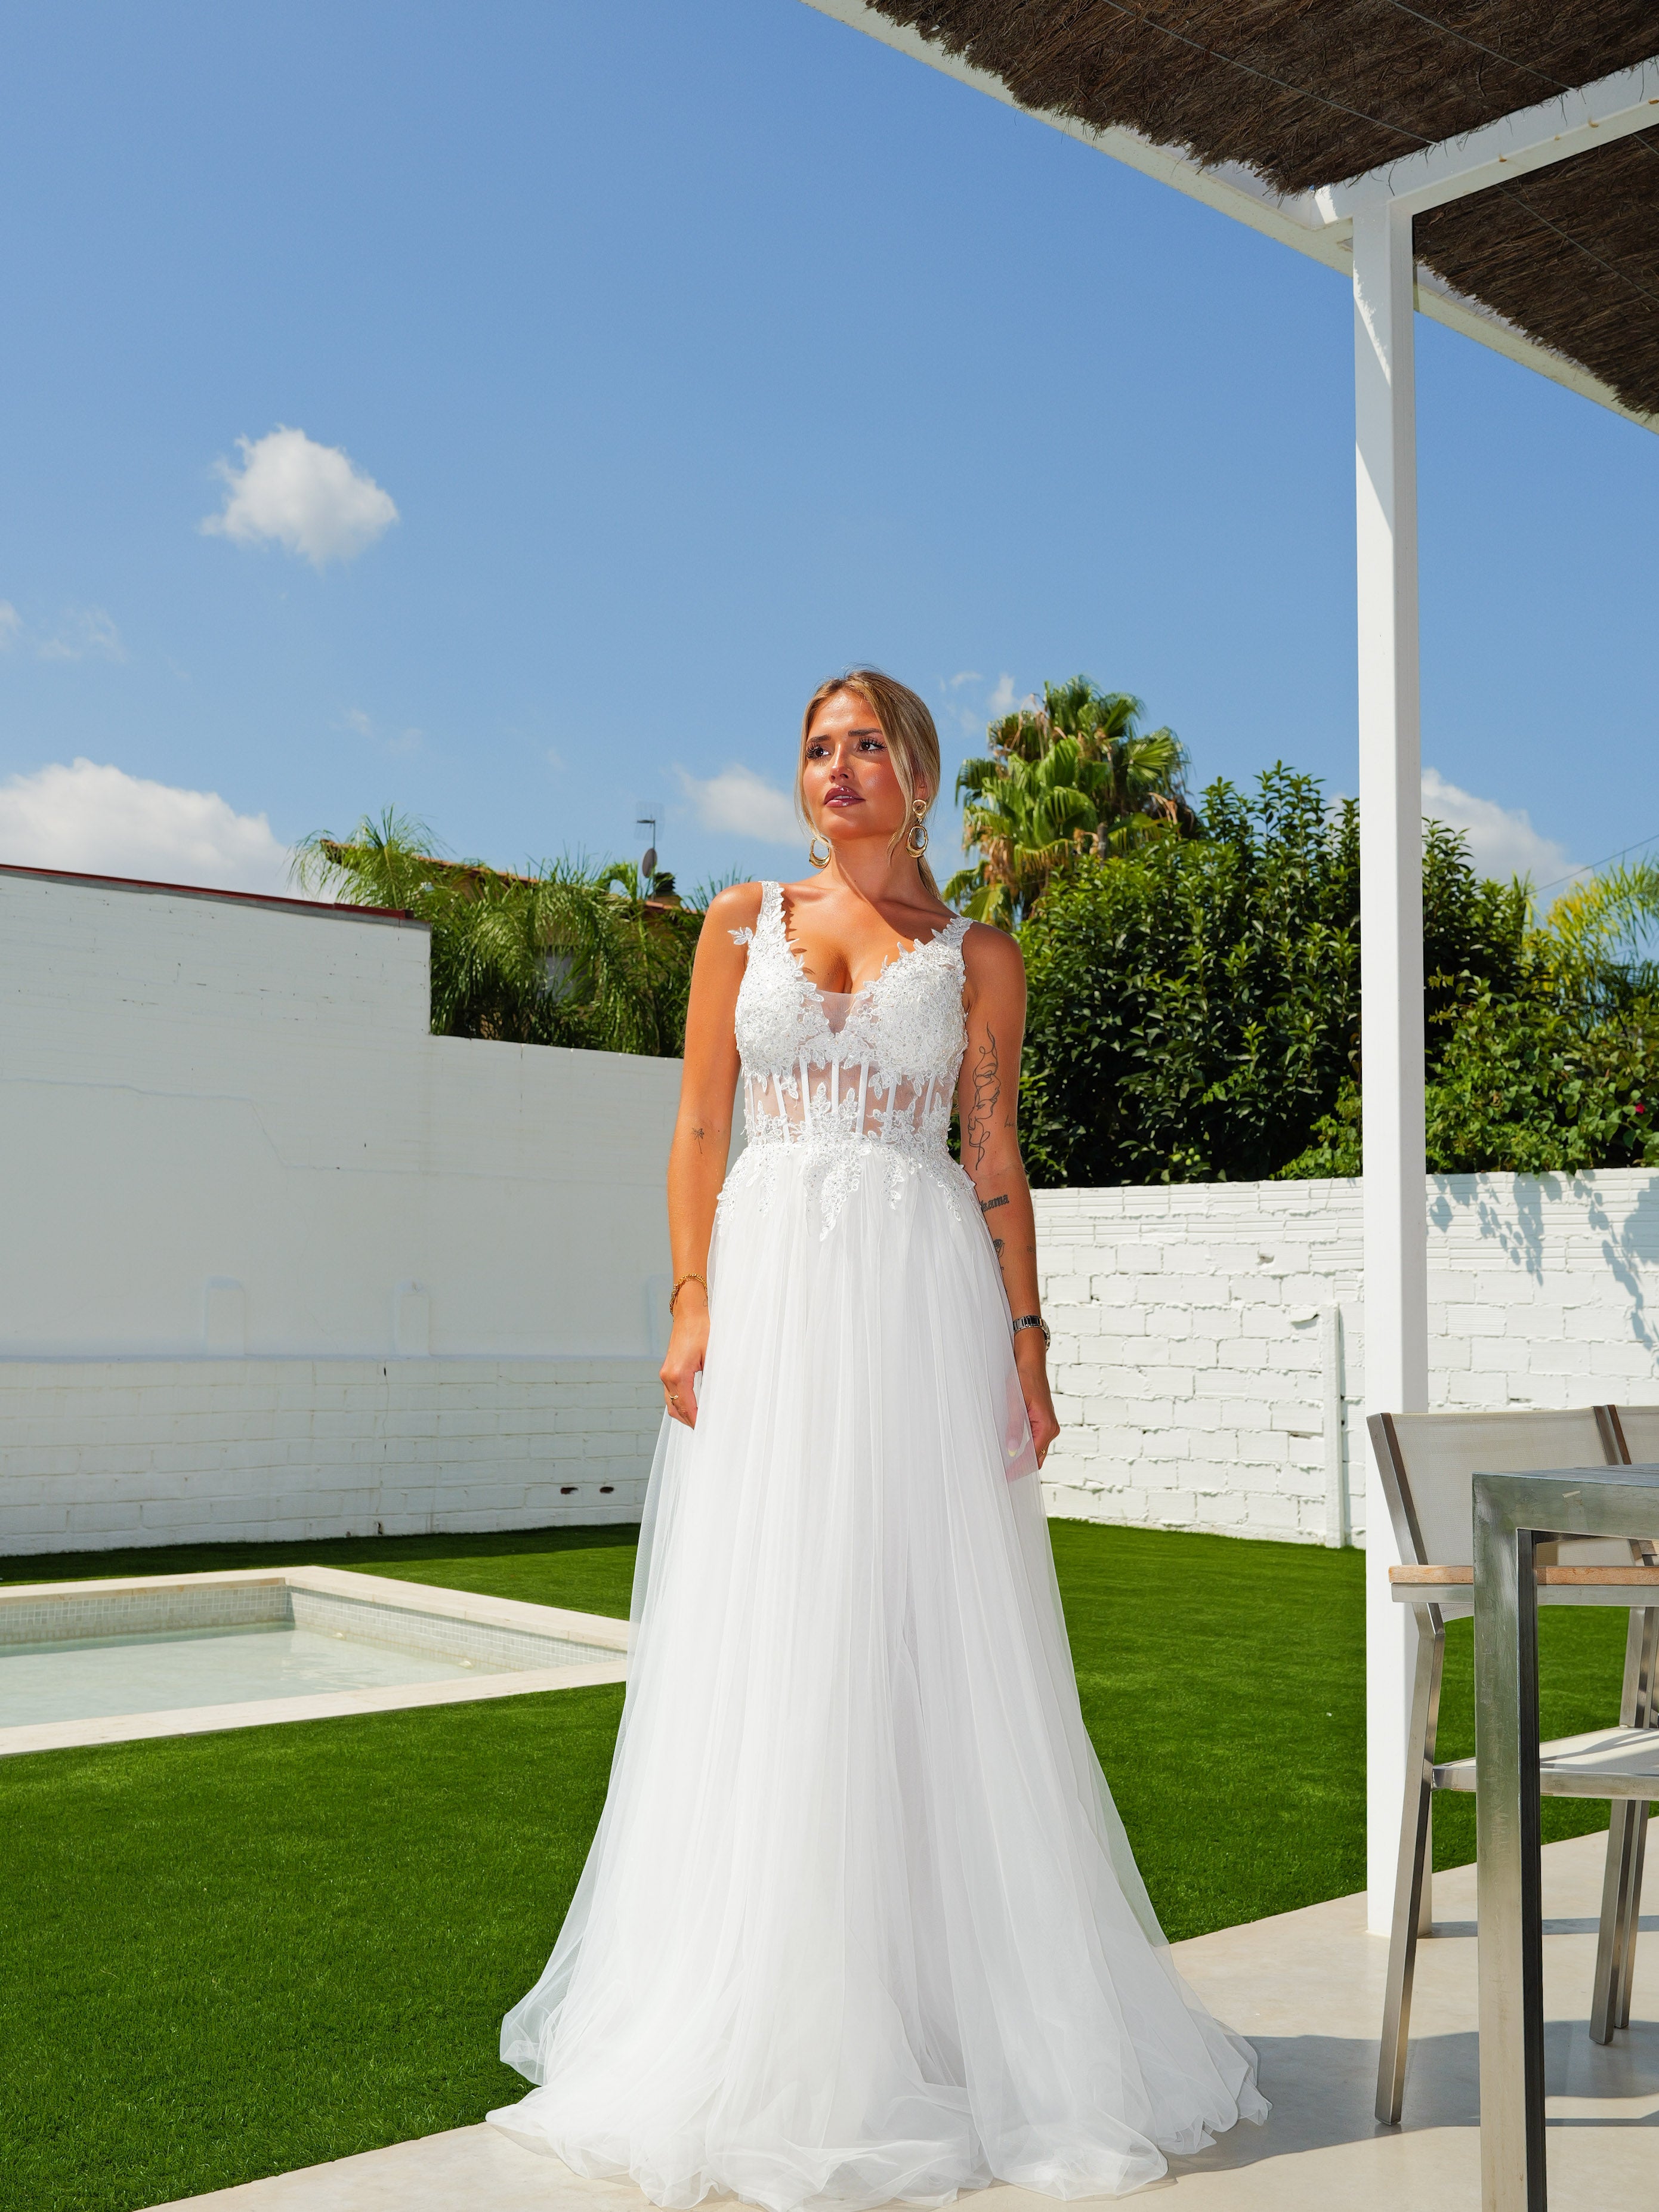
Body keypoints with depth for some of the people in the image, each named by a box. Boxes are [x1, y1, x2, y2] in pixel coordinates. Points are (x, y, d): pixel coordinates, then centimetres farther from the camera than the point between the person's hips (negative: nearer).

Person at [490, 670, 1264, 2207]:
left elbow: (997, 1162, 6)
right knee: (768, 1638, 1)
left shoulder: (979, 958, 10)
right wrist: (692, 1305, -4)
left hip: (922, 1290, -1)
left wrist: (1026, 1342, -2)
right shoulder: (743, 925, 12)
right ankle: (763, 2012, 13)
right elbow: (700, 1128, 7)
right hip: (772, 1285, 1)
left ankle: (946, 2005, 12)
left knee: (930, 1634, -1)